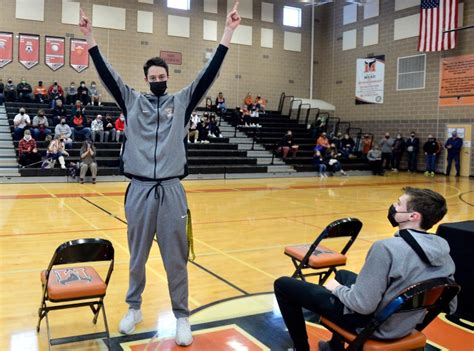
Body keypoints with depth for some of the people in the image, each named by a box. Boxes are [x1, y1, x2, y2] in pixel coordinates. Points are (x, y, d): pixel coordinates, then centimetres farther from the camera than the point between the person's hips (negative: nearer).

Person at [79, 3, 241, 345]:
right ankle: (134, 308, 33)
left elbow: (209, 72, 0)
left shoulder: (182, 101, 6)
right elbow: (107, 74, 5)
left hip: (171, 191, -1)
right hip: (139, 190, 1)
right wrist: (90, 36, 2)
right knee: (137, 256, 15)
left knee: (176, 259, 6)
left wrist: (228, 31, -3)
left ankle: (182, 316, 19)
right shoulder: (133, 100, 9)